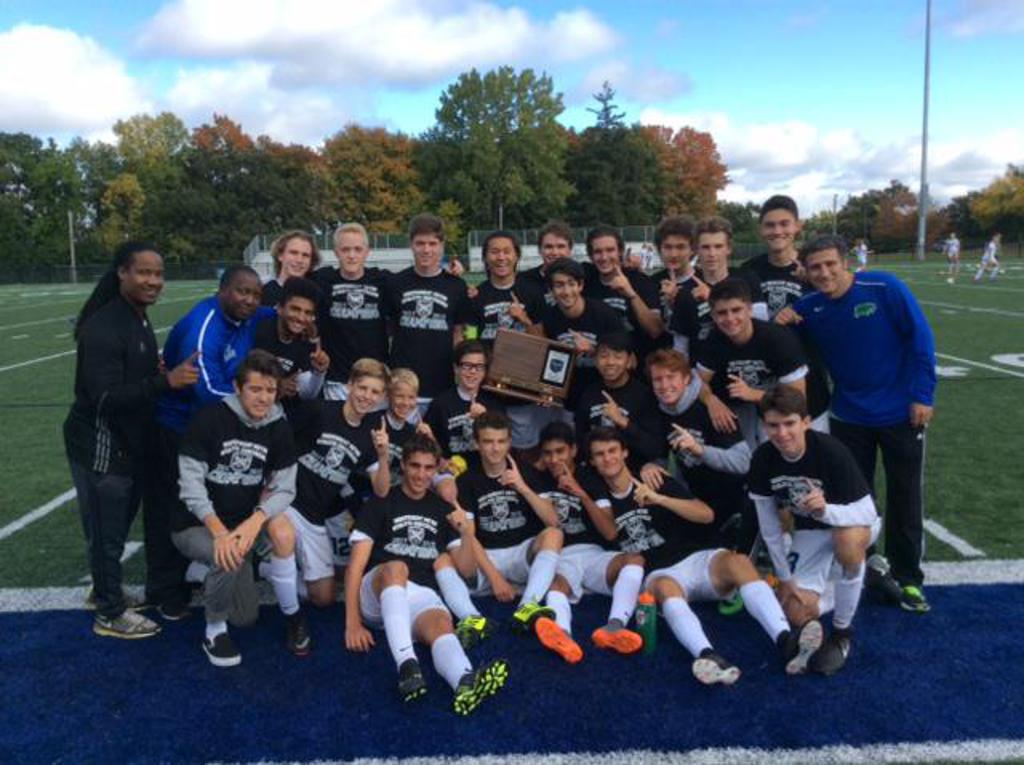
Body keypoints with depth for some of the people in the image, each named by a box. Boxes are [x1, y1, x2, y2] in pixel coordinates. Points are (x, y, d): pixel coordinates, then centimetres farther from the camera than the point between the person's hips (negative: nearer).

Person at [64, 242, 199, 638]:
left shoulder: (138, 318, 7)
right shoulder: (103, 327, -22)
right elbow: (105, 397, -27)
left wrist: (160, 372, -3)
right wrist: (166, 381, -36)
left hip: (129, 443, 9)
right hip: (101, 447, -9)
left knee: (118, 524, 22)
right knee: (106, 531, 5)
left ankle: (106, 590, 41)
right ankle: (110, 614, 21)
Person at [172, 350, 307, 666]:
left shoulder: (279, 427, -6)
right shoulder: (210, 418, -17)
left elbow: (284, 488, -9)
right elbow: (191, 483, -19)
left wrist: (255, 521, -28)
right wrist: (219, 531, -32)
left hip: (245, 519, 4)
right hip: (196, 524, -3)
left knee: (283, 531, -26)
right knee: (230, 558, -32)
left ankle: (292, 615, -1)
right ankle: (214, 631, -4)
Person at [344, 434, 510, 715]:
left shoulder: (443, 510, 17)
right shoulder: (381, 504, 5)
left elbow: (466, 570, 12)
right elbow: (356, 566, -2)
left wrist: (466, 534, -7)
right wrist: (352, 622, -14)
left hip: (423, 595, 2)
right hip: (378, 593, -2)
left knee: (441, 625, -33)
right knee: (396, 567, -37)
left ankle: (466, 683, -65)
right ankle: (407, 667, -54)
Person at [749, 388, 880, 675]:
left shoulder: (832, 452, -32)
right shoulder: (762, 459, -20)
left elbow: (867, 513, -30)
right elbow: (768, 525, -9)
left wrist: (825, 510, -50)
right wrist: (785, 579, -5)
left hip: (853, 522, -3)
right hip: (809, 530, 4)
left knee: (847, 539, -40)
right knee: (798, 616, -8)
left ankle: (841, 632, -15)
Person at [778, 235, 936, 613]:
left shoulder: (884, 288, -15)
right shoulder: (809, 308, -6)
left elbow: (921, 337, -11)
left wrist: (923, 395, -13)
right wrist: (782, 324, -15)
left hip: (900, 413, -2)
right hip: (848, 416, 3)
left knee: (905, 498, 9)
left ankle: (907, 578, 24)